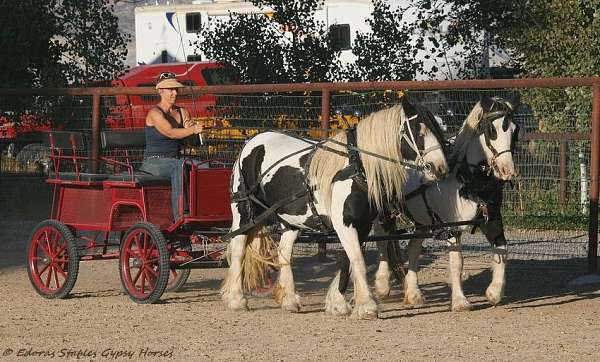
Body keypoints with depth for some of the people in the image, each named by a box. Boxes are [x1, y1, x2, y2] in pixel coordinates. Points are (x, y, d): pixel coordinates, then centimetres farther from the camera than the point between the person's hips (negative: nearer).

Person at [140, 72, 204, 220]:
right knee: (179, 166, -38)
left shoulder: (182, 112, 13)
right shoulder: (155, 113, -7)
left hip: (176, 159, 6)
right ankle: (180, 216, -44)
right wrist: (193, 130, -35)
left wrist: (190, 127, -17)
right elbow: (170, 133, -24)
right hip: (154, 161, -6)